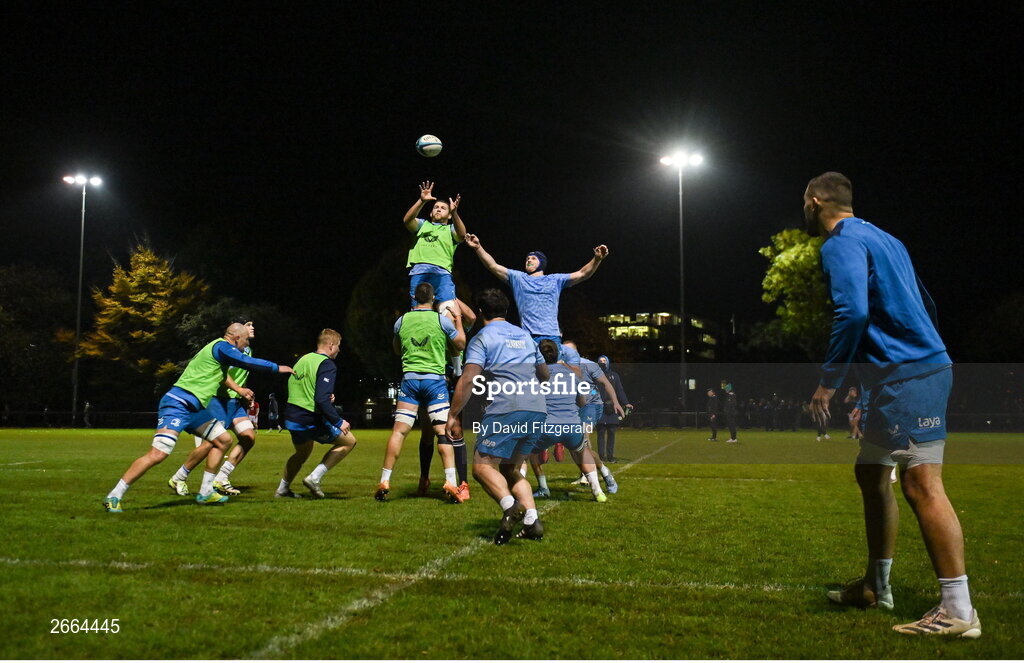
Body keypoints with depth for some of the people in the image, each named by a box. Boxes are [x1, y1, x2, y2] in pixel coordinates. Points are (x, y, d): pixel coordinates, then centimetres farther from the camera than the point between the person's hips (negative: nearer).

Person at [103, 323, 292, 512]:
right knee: (158, 454, -19)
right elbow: (249, 363, -14)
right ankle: (114, 497, -11)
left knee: (223, 440, 13)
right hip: (178, 404, -11)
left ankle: (205, 493, 17)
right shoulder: (222, 346, -10)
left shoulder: (218, 347, 19)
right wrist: (277, 368, -3)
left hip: (194, 408, 11)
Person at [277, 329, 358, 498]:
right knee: (349, 441, 6)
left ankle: (282, 489, 39)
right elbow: (322, 400, -26)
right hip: (311, 421, -8)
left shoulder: (302, 359, 10)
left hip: (291, 419, 8)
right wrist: (338, 422, -18)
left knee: (302, 452, 32)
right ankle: (314, 478, 1)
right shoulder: (327, 365, -15)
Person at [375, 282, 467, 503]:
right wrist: (458, 318, 21)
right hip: (435, 379, -2)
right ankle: (451, 482, -8)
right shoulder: (442, 320, -2)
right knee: (443, 430, -1)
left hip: (409, 379, 2)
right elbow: (460, 345, 12)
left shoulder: (401, 321, 6)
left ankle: (384, 482, 3)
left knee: (399, 430, 2)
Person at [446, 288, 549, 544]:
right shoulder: (525, 336, 23)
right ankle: (532, 520, -2)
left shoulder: (482, 338, 4)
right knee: (511, 469, 16)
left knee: (482, 465, -5)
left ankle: (510, 506, -29)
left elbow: (468, 379, -8)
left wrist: (453, 415, -2)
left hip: (506, 410, -7)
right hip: (538, 411, 7)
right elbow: (545, 375, 32)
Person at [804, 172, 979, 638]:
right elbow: (925, 306, 24)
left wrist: (828, 381, -16)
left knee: (921, 484, -11)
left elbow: (852, 312, -23)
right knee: (870, 474, 16)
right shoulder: (880, 239, 21)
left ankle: (958, 610, -8)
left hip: (907, 376, -10)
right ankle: (876, 587, 25)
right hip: (914, 368, 10)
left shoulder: (841, 242, -9)